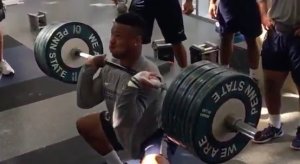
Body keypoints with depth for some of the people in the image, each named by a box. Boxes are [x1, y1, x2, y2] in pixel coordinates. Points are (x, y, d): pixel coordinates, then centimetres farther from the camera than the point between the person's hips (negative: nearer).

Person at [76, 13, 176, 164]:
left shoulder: (147, 76, -33)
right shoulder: (110, 68, -9)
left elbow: (123, 123, -39)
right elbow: (84, 101, -1)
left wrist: (131, 86, -51)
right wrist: (89, 68, -10)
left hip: (153, 133, -8)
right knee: (83, 125, 19)